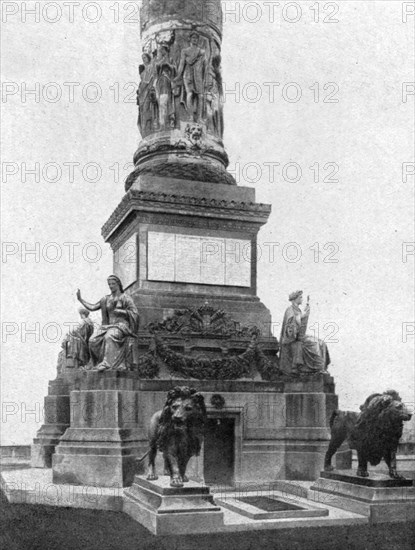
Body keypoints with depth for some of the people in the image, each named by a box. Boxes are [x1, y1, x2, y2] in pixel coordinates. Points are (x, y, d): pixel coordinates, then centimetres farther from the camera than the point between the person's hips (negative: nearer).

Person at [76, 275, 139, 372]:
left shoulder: (126, 298, 1)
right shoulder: (106, 299, 16)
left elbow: (135, 313, -6)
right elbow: (92, 307, 14)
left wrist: (120, 311, -13)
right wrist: (80, 299, 7)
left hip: (122, 326, -6)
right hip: (109, 326, 6)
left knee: (109, 337, -38)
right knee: (93, 341, -22)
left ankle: (106, 364, -47)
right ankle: (99, 363, -15)